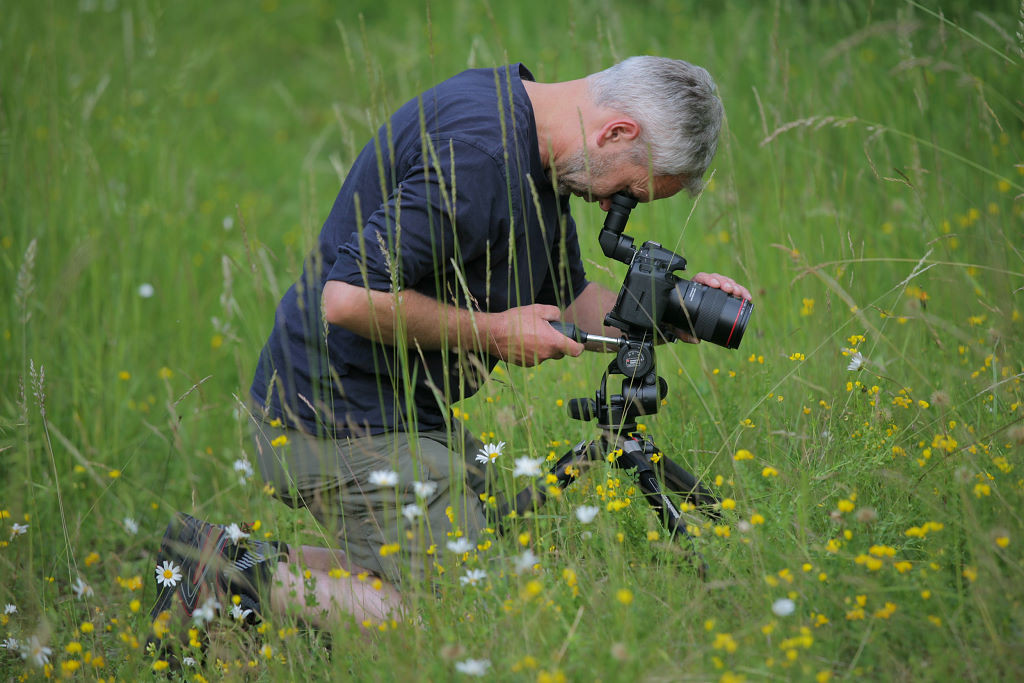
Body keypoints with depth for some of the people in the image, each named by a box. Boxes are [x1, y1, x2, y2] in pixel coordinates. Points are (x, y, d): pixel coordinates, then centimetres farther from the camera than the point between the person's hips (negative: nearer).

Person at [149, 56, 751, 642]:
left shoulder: (537, 152, 8)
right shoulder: (478, 150, -26)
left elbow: (562, 300, 18)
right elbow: (351, 299, -29)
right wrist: (494, 332, -17)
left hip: (410, 413, 11)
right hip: (344, 425, -10)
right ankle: (250, 580, -1)